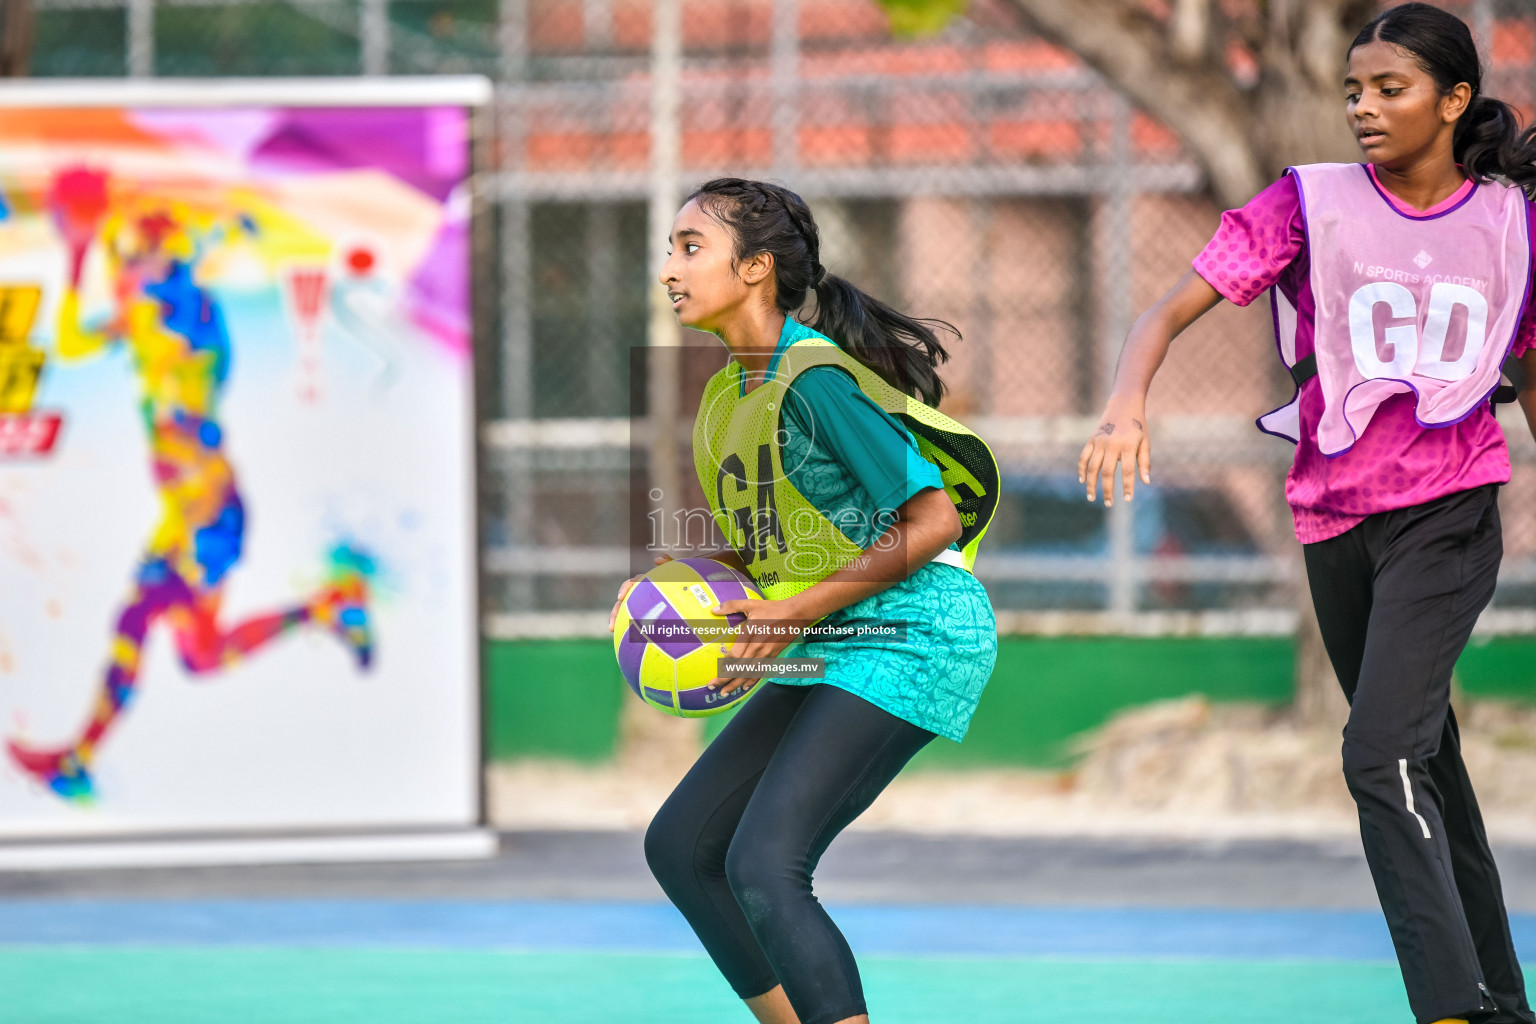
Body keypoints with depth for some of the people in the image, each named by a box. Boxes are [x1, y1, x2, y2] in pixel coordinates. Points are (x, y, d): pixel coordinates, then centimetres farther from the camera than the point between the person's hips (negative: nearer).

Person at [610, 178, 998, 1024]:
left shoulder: (815, 377, -17)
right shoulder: (727, 397, 11)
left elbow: (933, 521, -19)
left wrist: (800, 611, -19)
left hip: (912, 637, -10)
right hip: (832, 654, 10)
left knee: (763, 866, -21)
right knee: (679, 845, 9)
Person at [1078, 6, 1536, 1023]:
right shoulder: (1310, 203, -2)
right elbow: (1173, 309, -9)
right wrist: (1128, 400, -30)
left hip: (1449, 514, -3)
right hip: (1337, 517, 3)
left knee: (1383, 754, -21)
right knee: (1423, 766, 12)